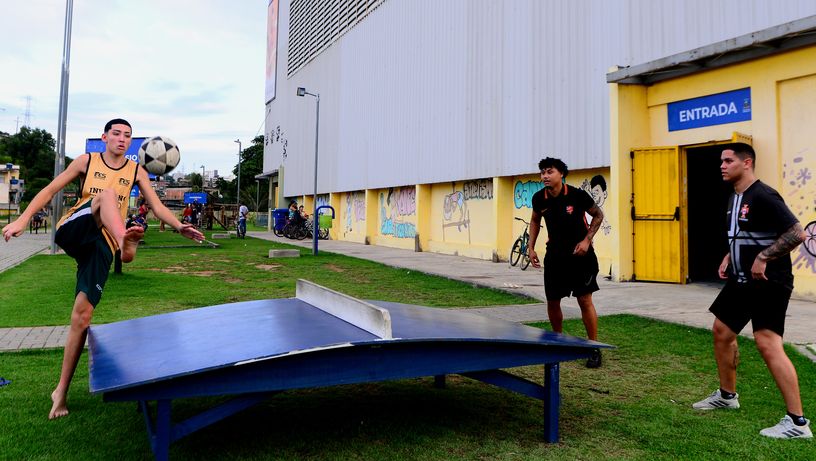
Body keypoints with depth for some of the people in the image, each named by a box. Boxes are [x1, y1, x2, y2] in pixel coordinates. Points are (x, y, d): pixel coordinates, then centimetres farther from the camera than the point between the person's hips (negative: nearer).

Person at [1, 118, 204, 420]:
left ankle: (61, 392, 2)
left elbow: (157, 206, 4)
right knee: (107, 194, -30)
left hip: (100, 245, 1)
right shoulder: (86, 161, 9)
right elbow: (50, 190, 8)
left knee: (82, 315, -8)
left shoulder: (136, 171, 11)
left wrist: (180, 227, -12)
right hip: (72, 233, -1)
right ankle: (125, 243, -63)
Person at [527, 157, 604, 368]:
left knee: (585, 300, -6)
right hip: (555, 255, 4)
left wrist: (586, 240, -11)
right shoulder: (539, 198, -6)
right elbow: (535, 220, 14)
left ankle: (594, 349, 8)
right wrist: (531, 247, 6)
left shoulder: (577, 195, -16)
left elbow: (598, 215, -1)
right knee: (552, 301, 7)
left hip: (580, 254, -3)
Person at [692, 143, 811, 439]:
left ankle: (797, 422, -6)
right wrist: (729, 258, 11)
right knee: (722, 331, 16)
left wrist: (763, 258, -23)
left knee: (767, 344, -15)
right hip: (742, 280, 10)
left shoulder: (763, 197, -18)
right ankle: (727, 395, 34)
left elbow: (796, 234, -23)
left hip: (768, 283, -10)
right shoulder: (734, 197, 11)